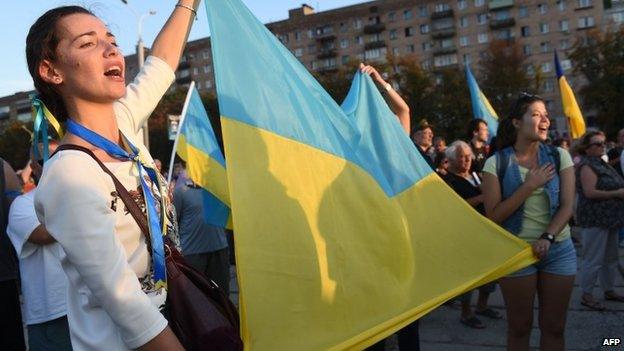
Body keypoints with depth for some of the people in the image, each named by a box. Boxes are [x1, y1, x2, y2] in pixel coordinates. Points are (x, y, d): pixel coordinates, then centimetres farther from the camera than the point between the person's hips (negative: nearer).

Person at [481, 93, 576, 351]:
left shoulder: (559, 157, 2)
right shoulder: (497, 163, -6)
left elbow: (567, 206, -3)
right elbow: (494, 216, -10)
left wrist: (547, 238, -18)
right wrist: (529, 186, -16)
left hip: (559, 250, 3)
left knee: (554, 327, 11)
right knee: (519, 327, 9)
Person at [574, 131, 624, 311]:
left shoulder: (602, 164, 15)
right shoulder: (587, 166, -15)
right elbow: (590, 192, -24)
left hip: (609, 219, 10)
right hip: (595, 220, -10)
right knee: (593, 259, -3)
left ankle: (609, 291, 30)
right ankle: (586, 296, 7)